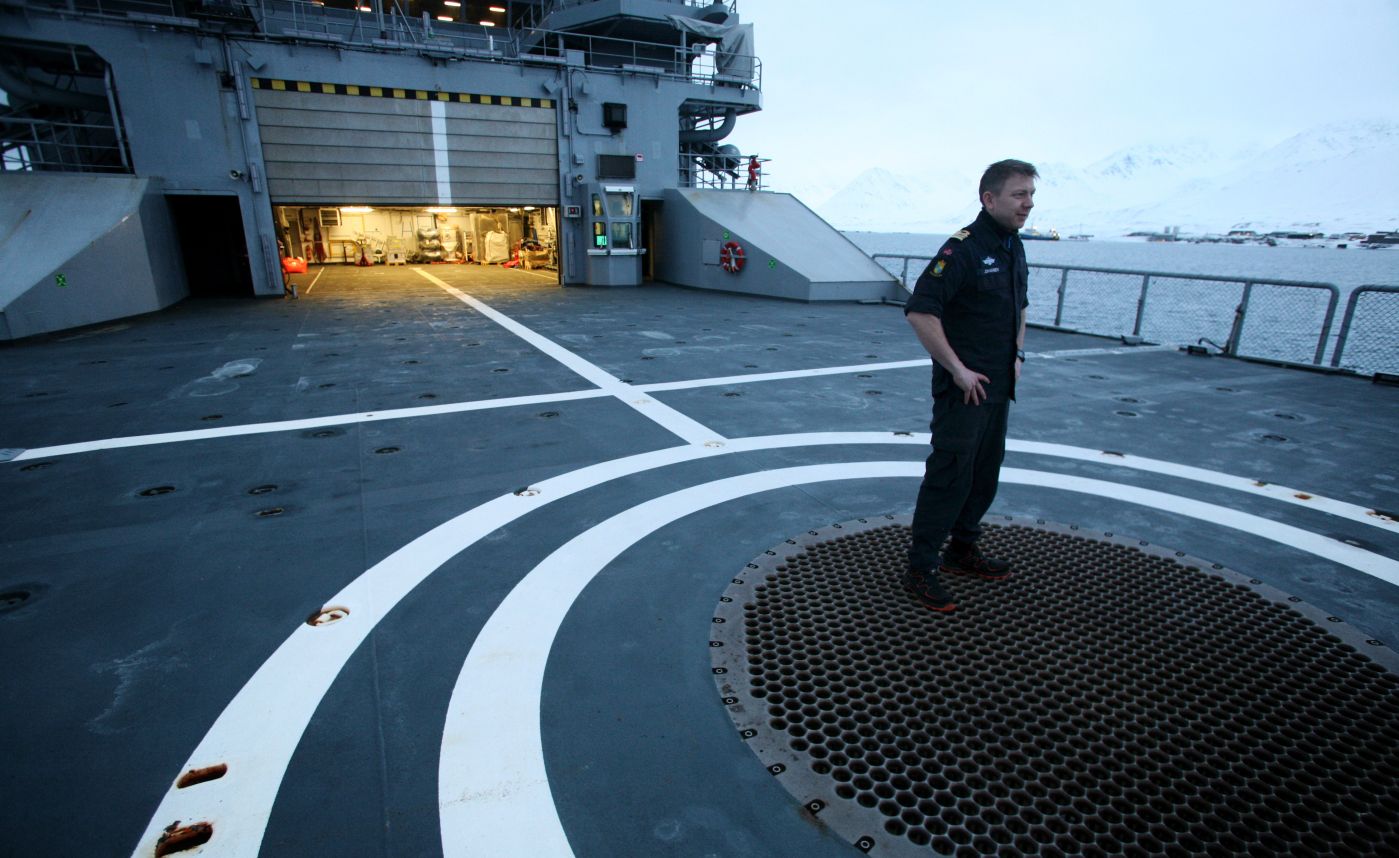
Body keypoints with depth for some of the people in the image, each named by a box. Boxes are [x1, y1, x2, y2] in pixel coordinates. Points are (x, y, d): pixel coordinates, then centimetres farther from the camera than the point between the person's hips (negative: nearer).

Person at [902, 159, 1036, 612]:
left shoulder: (1014, 247, 13)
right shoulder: (963, 248, -16)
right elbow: (919, 312, -24)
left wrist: (1018, 354, 15)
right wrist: (958, 369, -21)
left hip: (998, 388, 9)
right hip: (964, 388, -9)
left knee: (985, 473, 17)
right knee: (949, 476, -7)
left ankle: (963, 550, 33)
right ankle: (920, 569, 4)